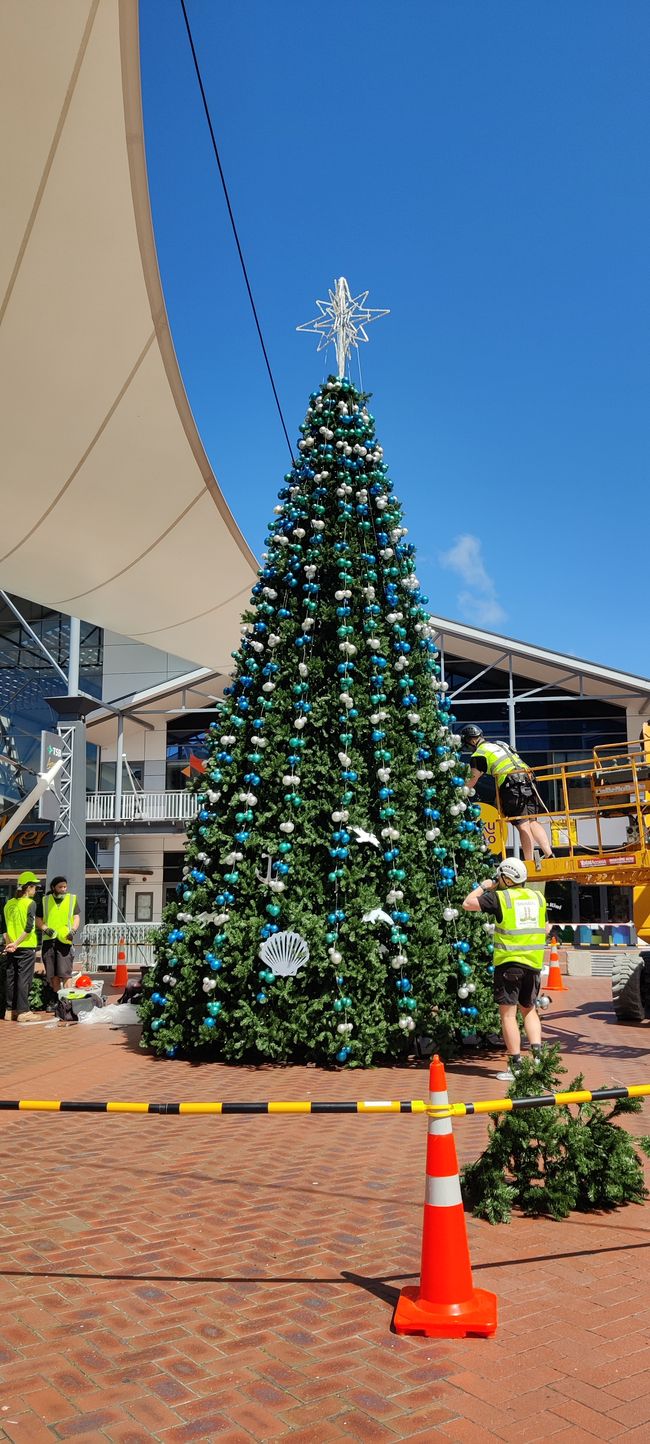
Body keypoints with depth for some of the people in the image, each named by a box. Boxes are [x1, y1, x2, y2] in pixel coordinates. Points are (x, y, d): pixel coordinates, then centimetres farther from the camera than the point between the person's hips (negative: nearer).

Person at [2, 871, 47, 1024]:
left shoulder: (8, 903, 10)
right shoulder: (30, 903, -10)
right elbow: (29, 928, -18)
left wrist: (9, 943, 5)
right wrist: (16, 943, -13)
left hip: (11, 948, 6)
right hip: (26, 948, -6)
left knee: (11, 979, 11)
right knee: (24, 979, -3)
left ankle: (10, 1011, 18)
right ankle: (23, 1012, -1)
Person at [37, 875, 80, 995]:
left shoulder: (72, 899, 8)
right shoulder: (45, 900, 10)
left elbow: (76, 917, 5)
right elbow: (38, 919, 11)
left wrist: (73, 930, -12)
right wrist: (45, 929, -8)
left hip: (65, 940, -2)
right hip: (49, 940, 2)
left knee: (65, 973, -9)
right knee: (53, 974, 7)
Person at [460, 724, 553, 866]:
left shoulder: (479, 755, 4)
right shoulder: (501, 744, 26)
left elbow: (472, 781, 5)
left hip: (511, 786, -7)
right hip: (527, 780, 7)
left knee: (523, 826, -6)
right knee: (532, 822, 10)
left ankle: (529, 863, -6)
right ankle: (549, 854, 1)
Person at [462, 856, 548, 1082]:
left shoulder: (499, 897, -7)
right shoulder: (538, 897, 9)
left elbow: (467, 904, -1)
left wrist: (483, 886, 12)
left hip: (509, 962, -5)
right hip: (533, 962, 5)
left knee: (508, 1013, 1)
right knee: (529, 1010, 20)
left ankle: (516, 1066, 2)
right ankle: (538, 1054, 8)